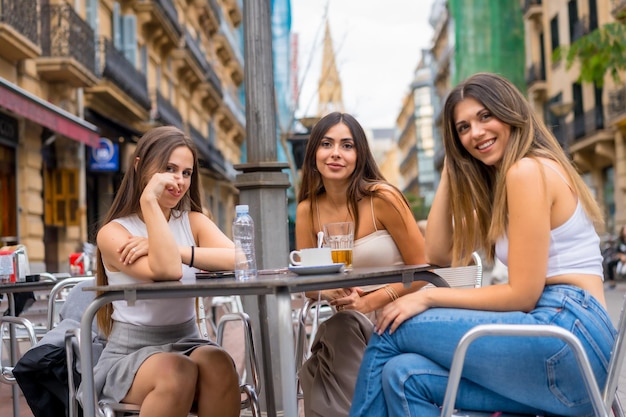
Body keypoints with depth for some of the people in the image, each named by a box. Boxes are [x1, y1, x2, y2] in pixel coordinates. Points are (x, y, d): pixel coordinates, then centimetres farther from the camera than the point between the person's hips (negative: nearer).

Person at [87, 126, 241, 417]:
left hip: (187, 344, 3)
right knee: (176, 372, -34)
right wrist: (149, 200, -22)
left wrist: (175, 249, -23)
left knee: (218, 364, -29)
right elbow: (167, 271, -24)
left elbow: (241, 260, -13)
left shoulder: (193, 221, 7)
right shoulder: (113, 232, -5)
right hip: (130, 352, -3)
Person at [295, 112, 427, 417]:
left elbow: (422, 271, -9)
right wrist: (329, 294, -20)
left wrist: (369, 302, -22)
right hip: (345, 324, 3)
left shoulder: (382, 198, -12)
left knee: (344, 326, -31)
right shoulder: (307, 211, 2)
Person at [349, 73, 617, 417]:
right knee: (404, 375, -6)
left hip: (567, 336, -9)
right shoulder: (500, 181, 21)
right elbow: (439, 253, 15)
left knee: (392, 330, -5)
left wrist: (428, 298, -6)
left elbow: (521, 294, -12)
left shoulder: (529, 169, -9)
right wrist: (451, 167, 15)